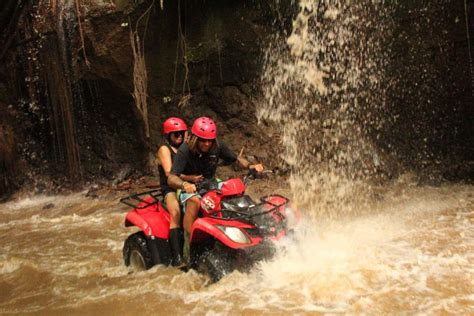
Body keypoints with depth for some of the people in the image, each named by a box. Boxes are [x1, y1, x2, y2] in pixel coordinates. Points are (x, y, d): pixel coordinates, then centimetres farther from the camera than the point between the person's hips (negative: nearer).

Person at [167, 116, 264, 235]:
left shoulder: (218, 146, -8)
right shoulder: (185, 150, -21)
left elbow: (237, 159, 4)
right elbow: (171, 179, -28)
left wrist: (250, 166, -17)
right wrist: (184, 184, -51)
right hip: (190, 189, -4)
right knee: (195, 201, -37)